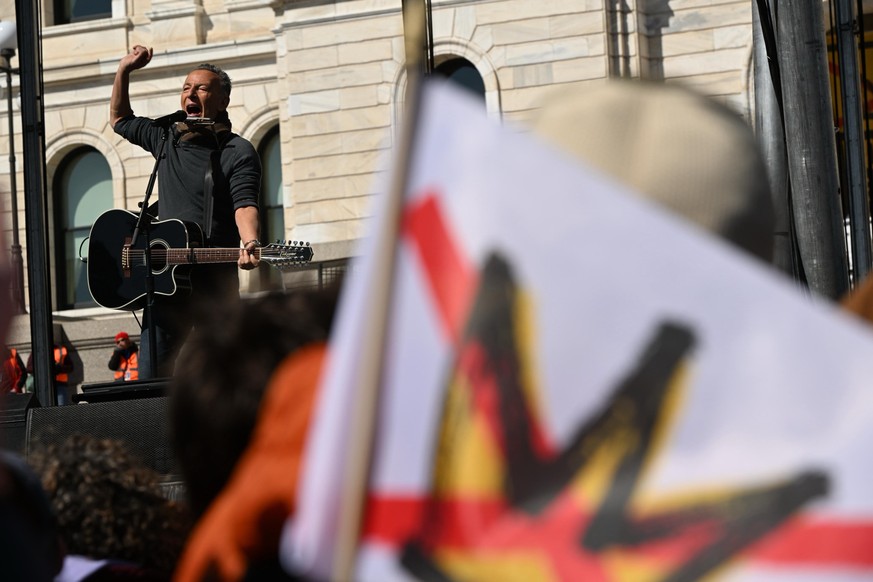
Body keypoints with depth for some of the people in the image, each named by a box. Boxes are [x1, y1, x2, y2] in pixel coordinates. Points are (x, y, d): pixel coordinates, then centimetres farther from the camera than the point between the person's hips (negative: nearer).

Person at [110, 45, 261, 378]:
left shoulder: (237, 152, -1)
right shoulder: (166, 139, 17)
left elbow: (245, 205, -15)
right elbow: (121, 120, 34)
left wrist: (249, 244, -34)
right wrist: (124, 71, 22)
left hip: (216, 280, -5)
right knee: (149, 376, -2)